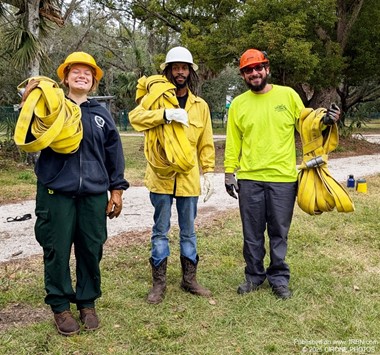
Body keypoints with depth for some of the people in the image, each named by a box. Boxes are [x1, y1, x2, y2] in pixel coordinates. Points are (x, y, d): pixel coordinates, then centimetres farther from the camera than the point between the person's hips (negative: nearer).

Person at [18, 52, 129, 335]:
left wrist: (117, 189, 10)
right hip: (56, 192, -2)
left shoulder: (101, 114, 12)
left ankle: (87, 303, 25)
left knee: (91, 250, 7)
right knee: (57, 250, 3)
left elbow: (114, 153, 13)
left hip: (94, 194, 2)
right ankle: (60, 306, 20)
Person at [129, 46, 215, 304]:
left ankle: (189, 278, 26)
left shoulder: (200, 105, 10)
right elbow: (135, 117, -18)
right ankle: (159, 282, 17)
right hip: (161, 176, -2)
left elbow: (206, 144, 11)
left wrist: (209, 172, 4)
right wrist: (165, 114, -29)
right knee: (161, 231, 6)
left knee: (188, 231, 12)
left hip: (189, 177, 3)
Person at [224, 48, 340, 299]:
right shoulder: (238, 103, 5)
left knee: (279, 233, 8)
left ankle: (279, 278, 23)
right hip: (249, 179, 1)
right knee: (252, 234, 10)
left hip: (283, 178, -1)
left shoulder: (288, 95, 2)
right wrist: (229, 172, 2)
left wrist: (325, 122, -9)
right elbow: (233, 142, 6)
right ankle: (254, 276, 26)